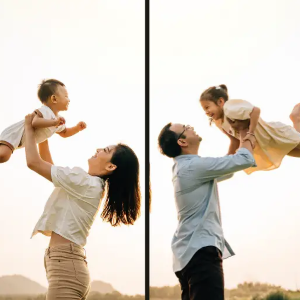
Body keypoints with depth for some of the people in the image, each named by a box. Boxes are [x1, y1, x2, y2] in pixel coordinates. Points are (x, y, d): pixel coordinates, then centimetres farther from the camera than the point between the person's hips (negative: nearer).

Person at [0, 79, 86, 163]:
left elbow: (64, 133, 25)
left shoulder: (59, 122, 6)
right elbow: (35, 122, -45)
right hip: (13, 135, -10)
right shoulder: (44, 111, -25)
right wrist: (54, 122, -48)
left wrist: (77, 128, 7)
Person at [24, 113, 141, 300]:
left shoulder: (84, 182, -12)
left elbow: (34, 162, -8)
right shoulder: (92, 185, 16)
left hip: (65, 264, -10)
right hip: (70, 264, 10)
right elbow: (47, 164, 27)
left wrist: (29, 128, 6)